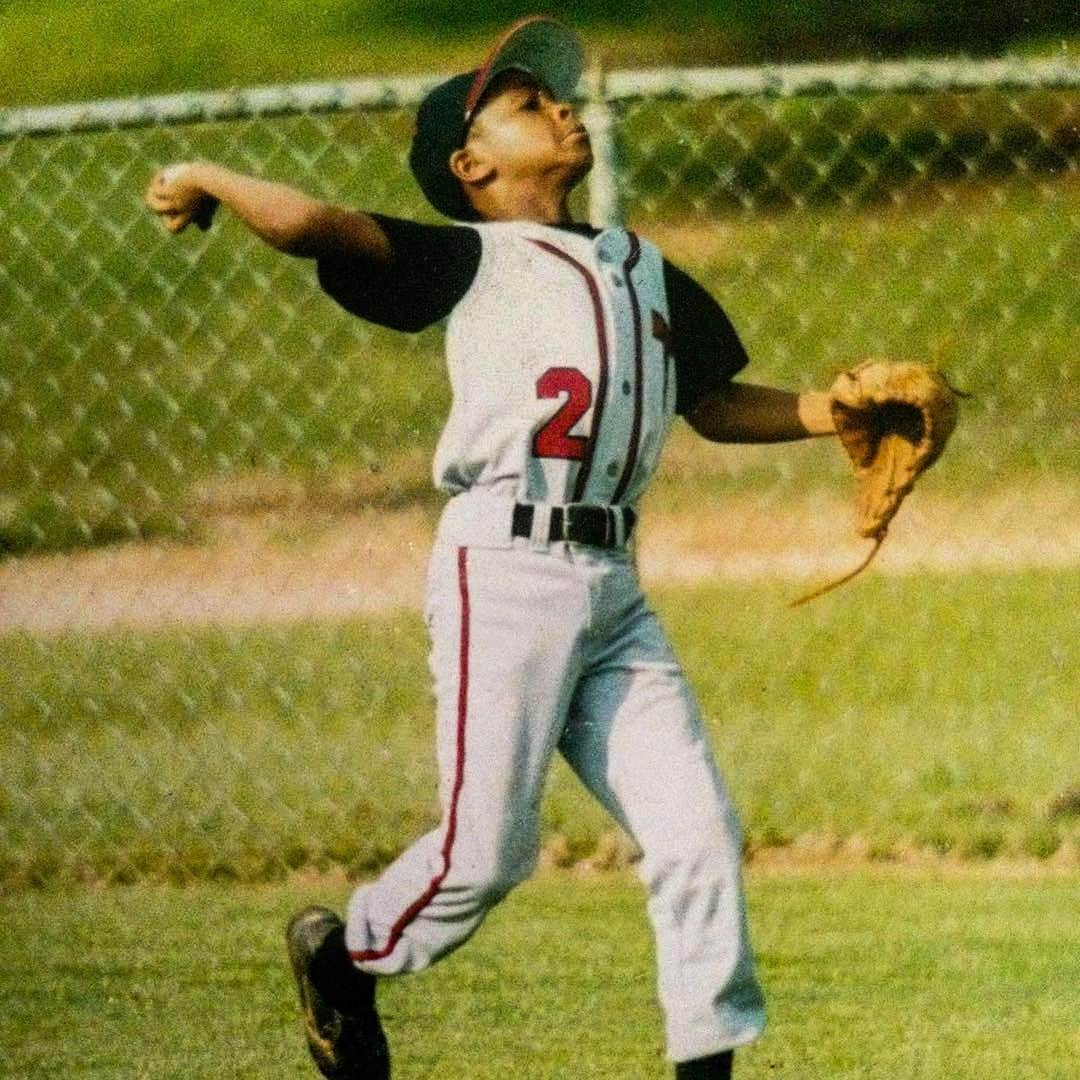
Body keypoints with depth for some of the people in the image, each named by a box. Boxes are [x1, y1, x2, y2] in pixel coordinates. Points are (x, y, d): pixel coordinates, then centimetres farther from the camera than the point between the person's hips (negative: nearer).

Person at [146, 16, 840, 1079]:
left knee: (697, 832, -3)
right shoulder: (476, 260, 0)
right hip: (504, 567, -6)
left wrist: (833, 412, 12)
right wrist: (205, 182, 3)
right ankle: (342, 953, 25)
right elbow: (311, 224, -11)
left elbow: (713, 404, 26)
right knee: (486, 851, -3)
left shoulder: (644, 268, 21)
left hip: (612, 591, 6)